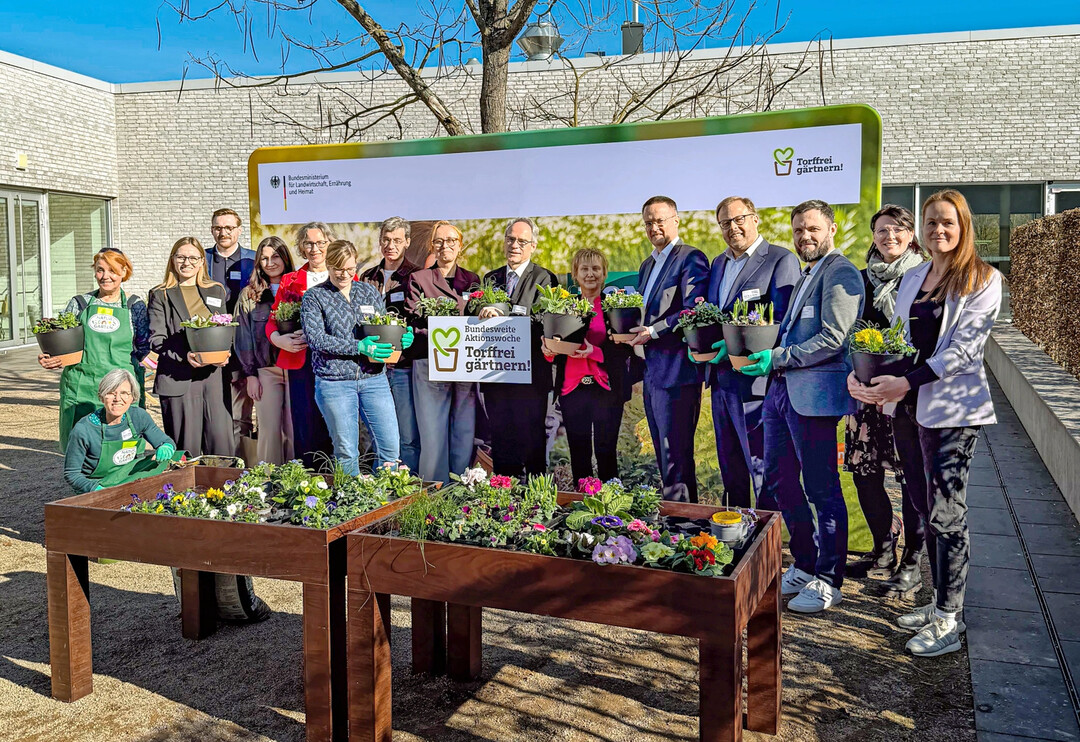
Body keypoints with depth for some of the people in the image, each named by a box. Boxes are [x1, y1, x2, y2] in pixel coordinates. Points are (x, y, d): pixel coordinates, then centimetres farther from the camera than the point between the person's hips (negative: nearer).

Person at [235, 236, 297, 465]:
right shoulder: (249, 295, 8)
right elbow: (243, 337, 8)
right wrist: (250, 374, 1)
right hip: (266, 370, 1)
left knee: (295, 430, 1)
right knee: (269, 430, 2)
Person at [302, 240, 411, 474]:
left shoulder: (370, 292, 13)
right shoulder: (314, 297, 1)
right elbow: (315, 338, -11)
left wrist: (402, 338, -7)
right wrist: (359, 347, -19)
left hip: (373, 378, 3)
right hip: (334, 382, -3)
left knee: (390, 448, 0)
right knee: (346, 453, 4)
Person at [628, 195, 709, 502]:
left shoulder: (691, 258, -8)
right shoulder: (647, 265, 21)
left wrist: (653, 331, -18)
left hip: (676, 371, -9)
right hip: (652, 373, 9)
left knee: (676, 457, -6)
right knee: (664, 457, 15)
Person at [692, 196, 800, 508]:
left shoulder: (781, 259, -8)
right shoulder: (718, 262, 17)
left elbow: (783, 321, -16)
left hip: (755, 378, -8)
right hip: (721, 377, 8)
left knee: (763, 470, -1)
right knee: (730, 468, 18)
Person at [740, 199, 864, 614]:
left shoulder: (840, 273, -9)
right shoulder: (804, 275, 21)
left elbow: (833, 338, -18)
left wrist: (777, 358, -18)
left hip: (814, 393, -10)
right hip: (782, 389, 10)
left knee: (822, 490, 0)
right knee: (779, 483, 14)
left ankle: (828, 581, 13)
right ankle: (804, 565, 29)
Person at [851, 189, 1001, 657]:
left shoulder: (982, 280, -4)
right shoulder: (912, 278, 15)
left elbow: (965, 348, -14)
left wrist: (906, 383, -23)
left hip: (951, 408, -6)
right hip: (908, 407, 6)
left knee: (946, 513, -4)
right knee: (926, 511, 12)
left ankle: (949, 621, 6)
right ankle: (940, 602, 24)